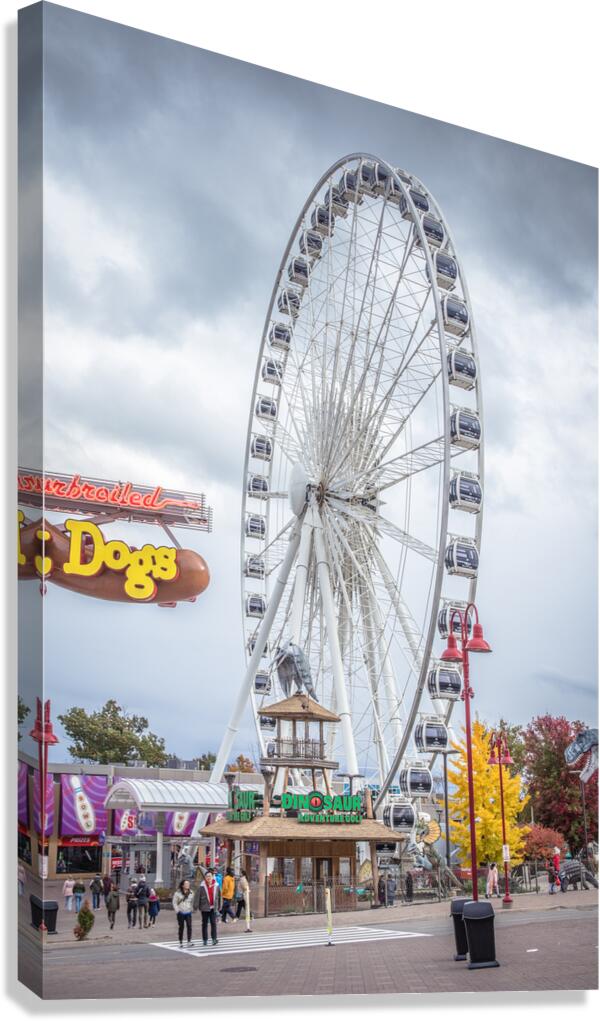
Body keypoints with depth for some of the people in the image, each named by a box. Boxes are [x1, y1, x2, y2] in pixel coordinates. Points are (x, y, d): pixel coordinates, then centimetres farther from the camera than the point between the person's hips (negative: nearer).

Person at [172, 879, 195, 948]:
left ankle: (189, 941, -10)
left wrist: (192, 909, 3)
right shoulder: (177, 893, -3)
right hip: (180, 913, -2)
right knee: (181, 927, 4)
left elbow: (192, 902, 15)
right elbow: (174, 902, 0)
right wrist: (177, 910, -8)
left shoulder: (191, 892, 8)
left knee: (189, 926, -12)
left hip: (188, 912, 2)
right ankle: (180, 942, 14)